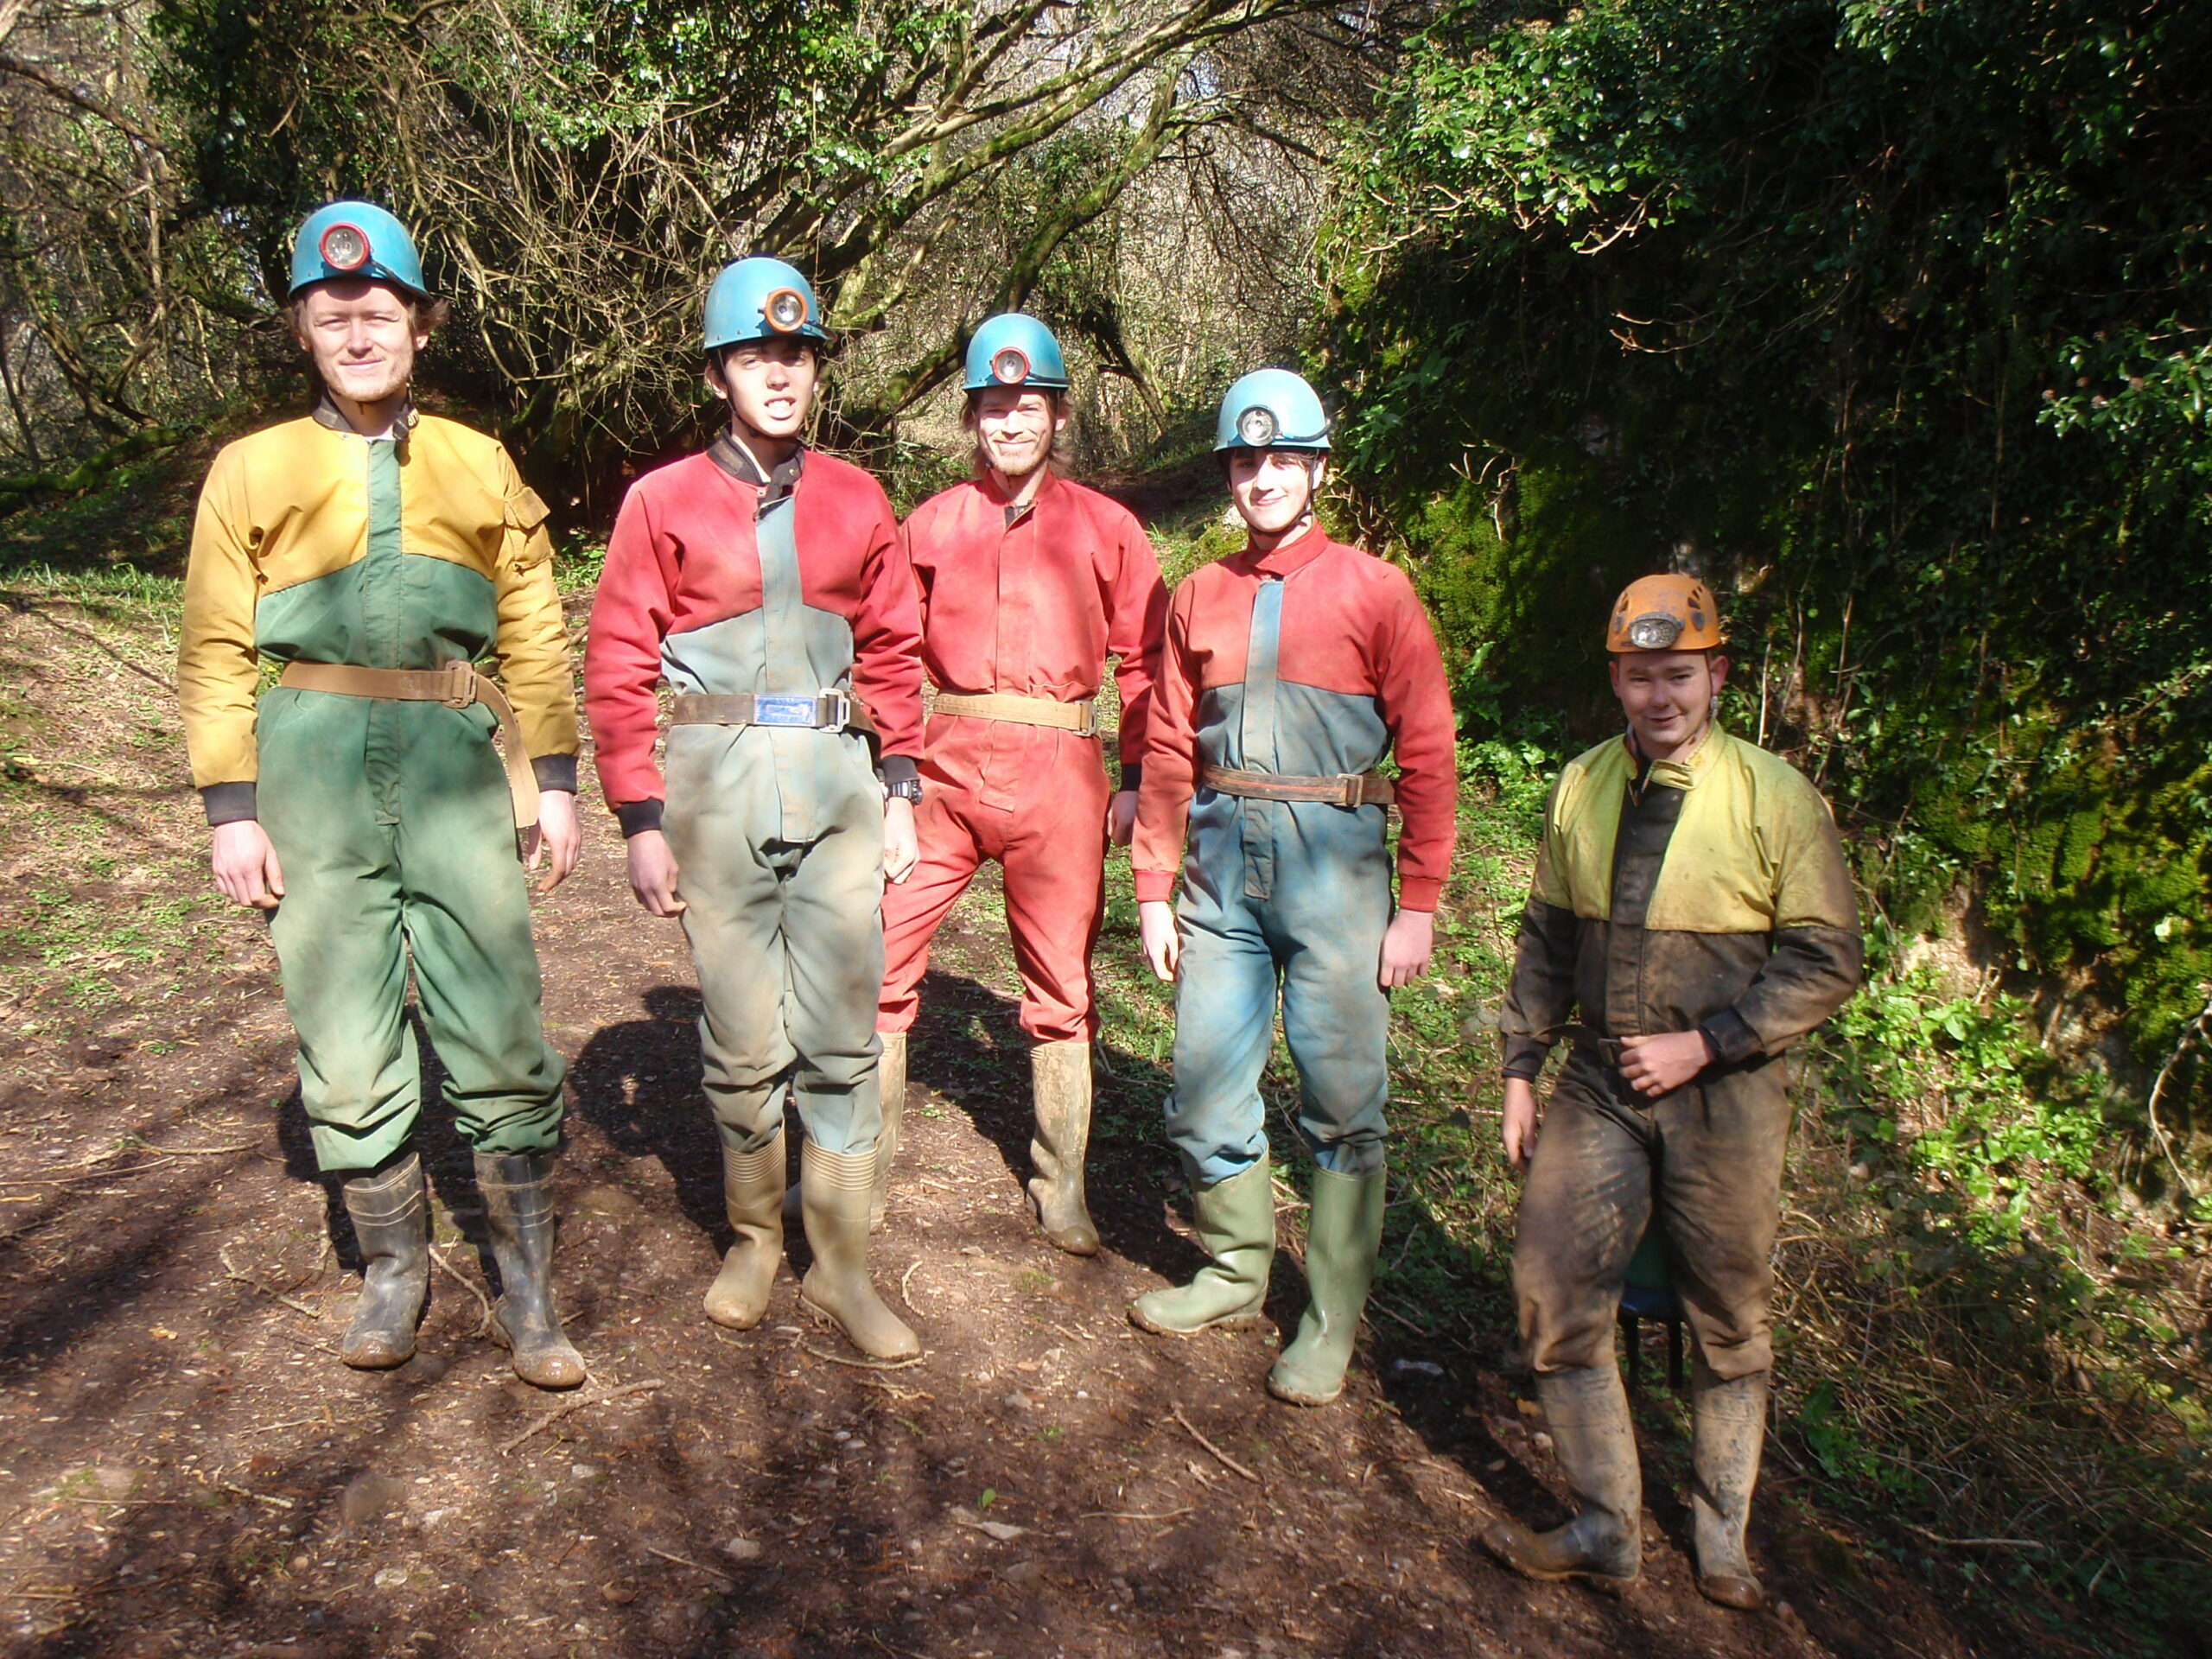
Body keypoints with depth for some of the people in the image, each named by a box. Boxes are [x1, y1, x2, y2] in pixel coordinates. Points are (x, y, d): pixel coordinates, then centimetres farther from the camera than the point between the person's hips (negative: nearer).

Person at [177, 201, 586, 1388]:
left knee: (499, 1037, -3)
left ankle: (526, 1295, 10)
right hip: (314, 770, 1)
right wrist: (231, 809, -1)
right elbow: (217, 653, 6)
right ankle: (394, 1271, 25)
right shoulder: (251, 472, 9)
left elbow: (534, 635, 11)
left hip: (456, 766, 0)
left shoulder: (480, 467, 12)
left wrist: (555, 781, 4)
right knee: (348, 1044, 6)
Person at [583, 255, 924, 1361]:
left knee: (842, 1034, 2)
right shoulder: (663, 502, 3)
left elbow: (892, 651, 15)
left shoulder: (855, 501, 11)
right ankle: (753, 1239, 25)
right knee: (741, 1040, 4)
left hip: (837, 780, 2)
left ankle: (841, 1266, 14)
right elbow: (618, 668, 1)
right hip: (716, 783, -2)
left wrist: (899, 790, 7)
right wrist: (642, 822, -5)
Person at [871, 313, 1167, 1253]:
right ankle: (863, 1172, 15)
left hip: (1058, 773, -1)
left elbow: (1146, 659, 6)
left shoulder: (1103, 529, 5)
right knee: (877, 958, -2)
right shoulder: (932, 524, 9)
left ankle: (1060, 1190, 22)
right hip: (946, 766, 2)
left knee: (1060, 986, 7)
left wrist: (1138, 779, -1)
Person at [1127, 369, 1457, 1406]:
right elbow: (1169, 752, 12)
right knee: (1207, 1085, 8)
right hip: (1222, 864, 4)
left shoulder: (1374, 593, 0)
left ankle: (1332, 1319, 15)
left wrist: (1419, 907, -7)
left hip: (1333, 864, -3)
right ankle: (1234, 1274, 29)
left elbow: (1427, 757, -2)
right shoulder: (1199, 599, 11)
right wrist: (1153, 887, 7)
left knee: (1342, 1097, 1)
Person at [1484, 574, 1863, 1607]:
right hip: (1599, 1087, 3)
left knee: (1727, 1326, 11)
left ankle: (1721, 1541, 31)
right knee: (1554, 1298, -1)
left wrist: (1702, 1045, -16)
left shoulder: (1776, 798, -9)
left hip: (1723, 1098, -3)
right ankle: (1605, 1532, 16)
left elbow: (1825, 962, -8)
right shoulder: (1581, 787, 4)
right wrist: (1522, 1068, 8)